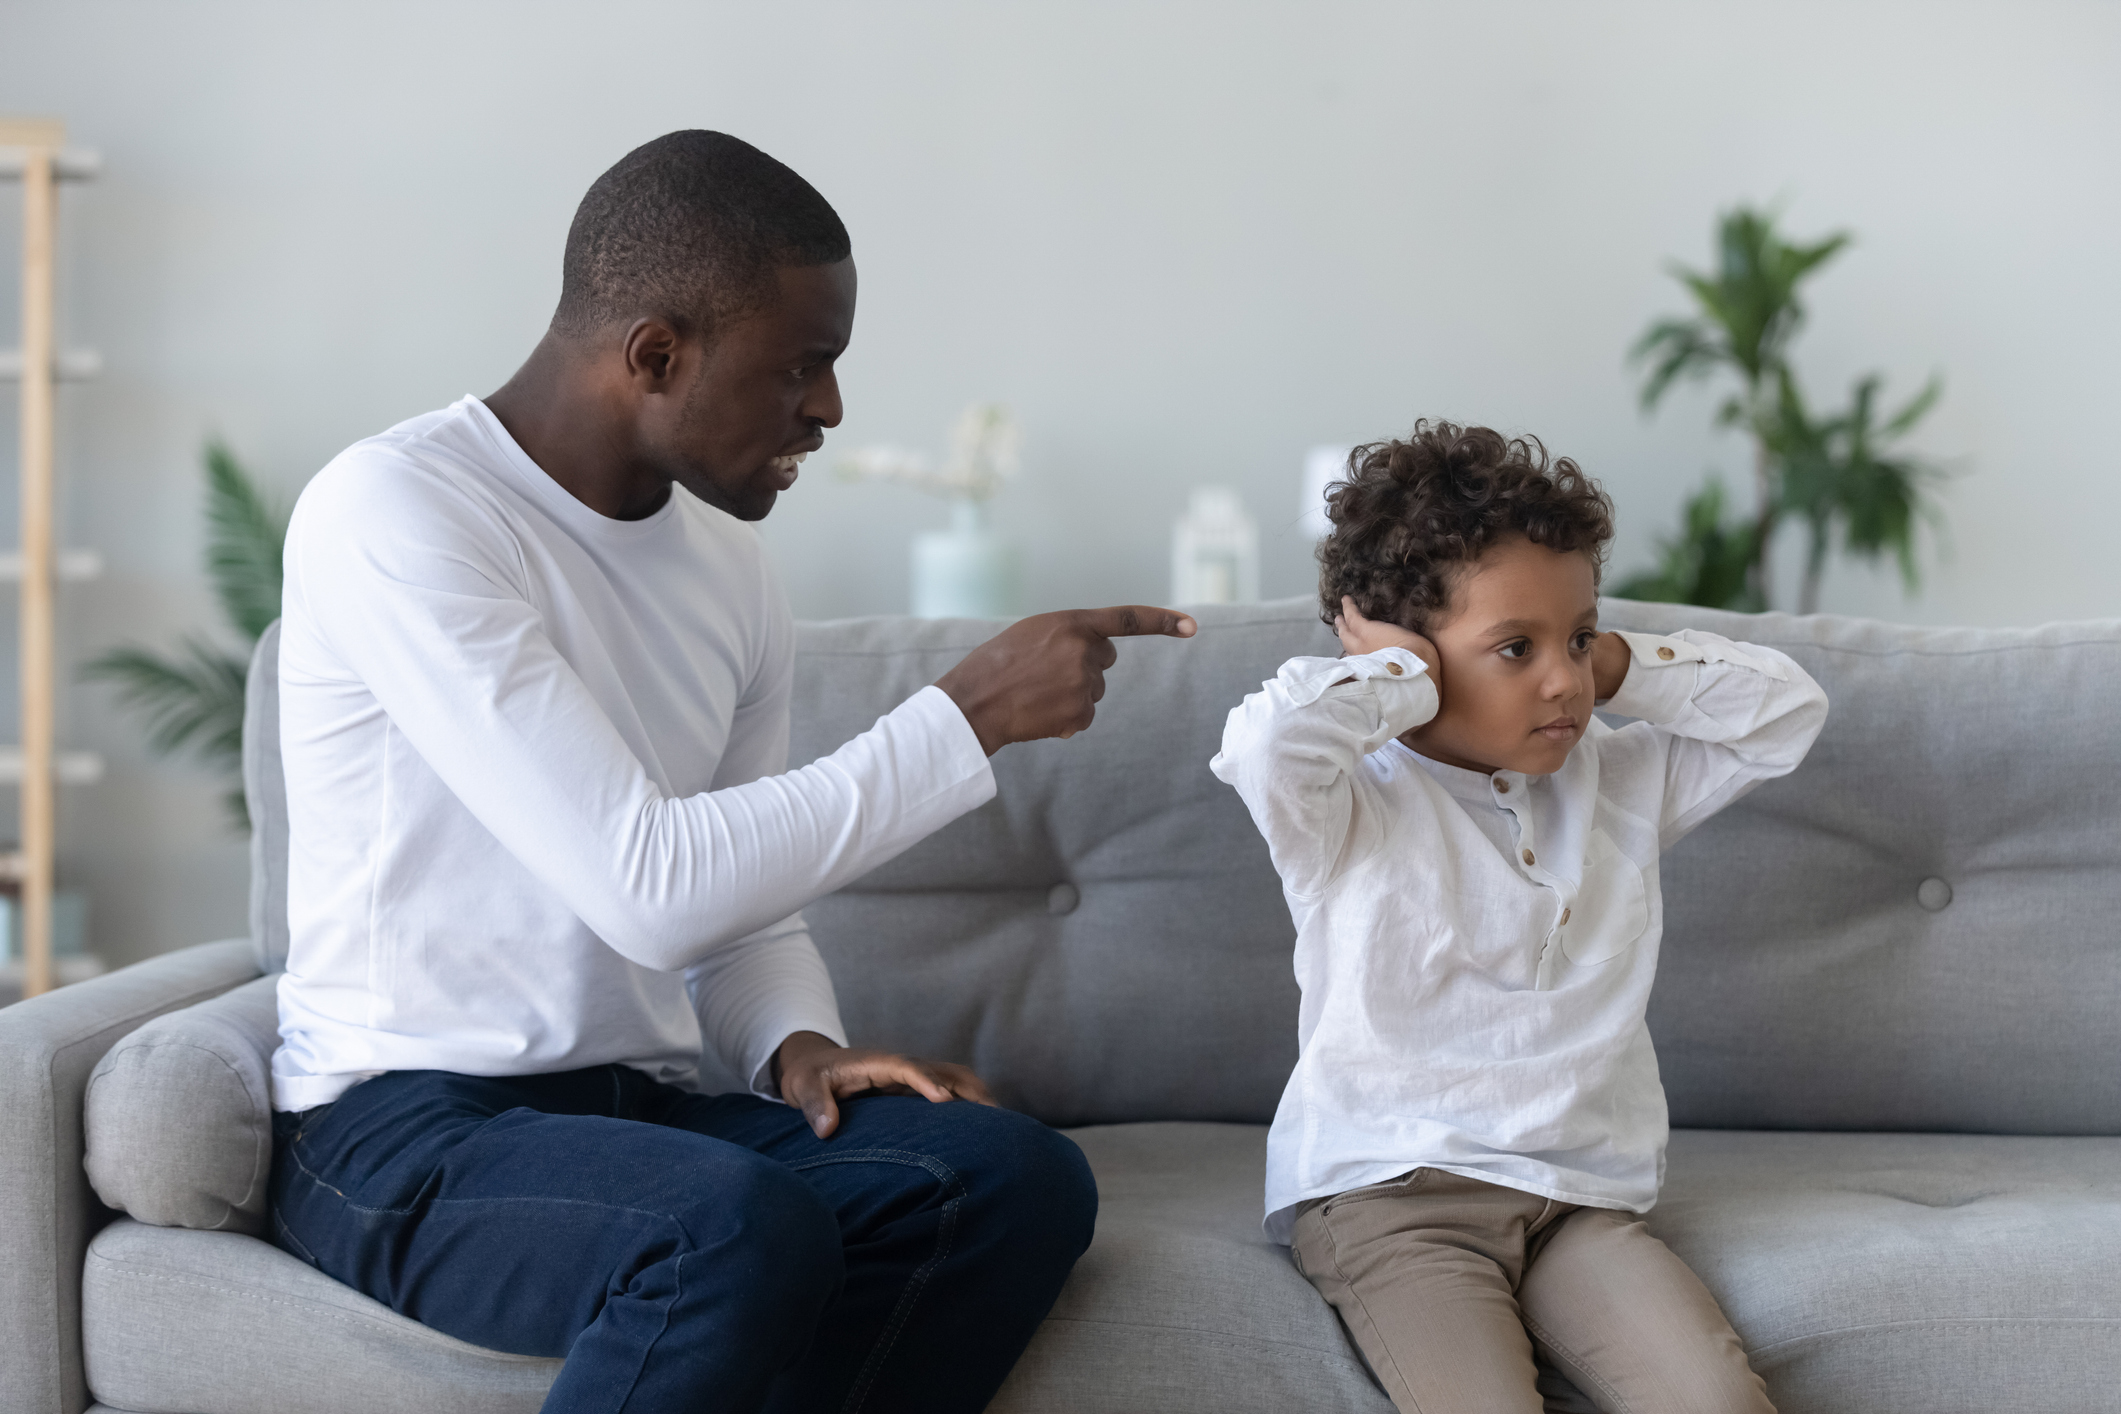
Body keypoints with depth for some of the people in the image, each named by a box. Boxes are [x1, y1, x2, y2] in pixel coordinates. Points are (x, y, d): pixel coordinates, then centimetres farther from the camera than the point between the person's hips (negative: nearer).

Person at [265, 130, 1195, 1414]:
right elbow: (650, 889, -23)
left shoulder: (726, 563, 10)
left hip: (647, 1107, 7)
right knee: (745, 1227, -36)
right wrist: (969, 718, -17)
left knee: (1019, 1175, -19)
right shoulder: (390, 517, -14)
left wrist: (798, 1045, -5)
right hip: (407, 1127, -7)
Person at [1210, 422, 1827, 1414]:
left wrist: (1617, 668, 6)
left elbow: (1786, 709, 16)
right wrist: (1403, 677, -8)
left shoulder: (1624, 784, 16)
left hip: (1581, 1198, 5)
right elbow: (1267, 743, -25)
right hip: (1389, 1197, -5)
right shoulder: (1353, 811, -3)